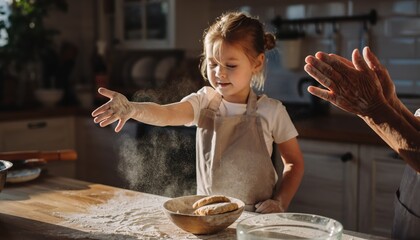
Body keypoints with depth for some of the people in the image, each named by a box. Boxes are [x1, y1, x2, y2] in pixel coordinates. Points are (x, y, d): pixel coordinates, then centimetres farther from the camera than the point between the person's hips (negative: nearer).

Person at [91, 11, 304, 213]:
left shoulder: (271, 111, -7)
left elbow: (295, 162, 3)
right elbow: (166, 114, -23)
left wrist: (280, 202, -8)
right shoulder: (203, 102, -4)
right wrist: (133, 109, -42)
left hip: (257, 216, -1)